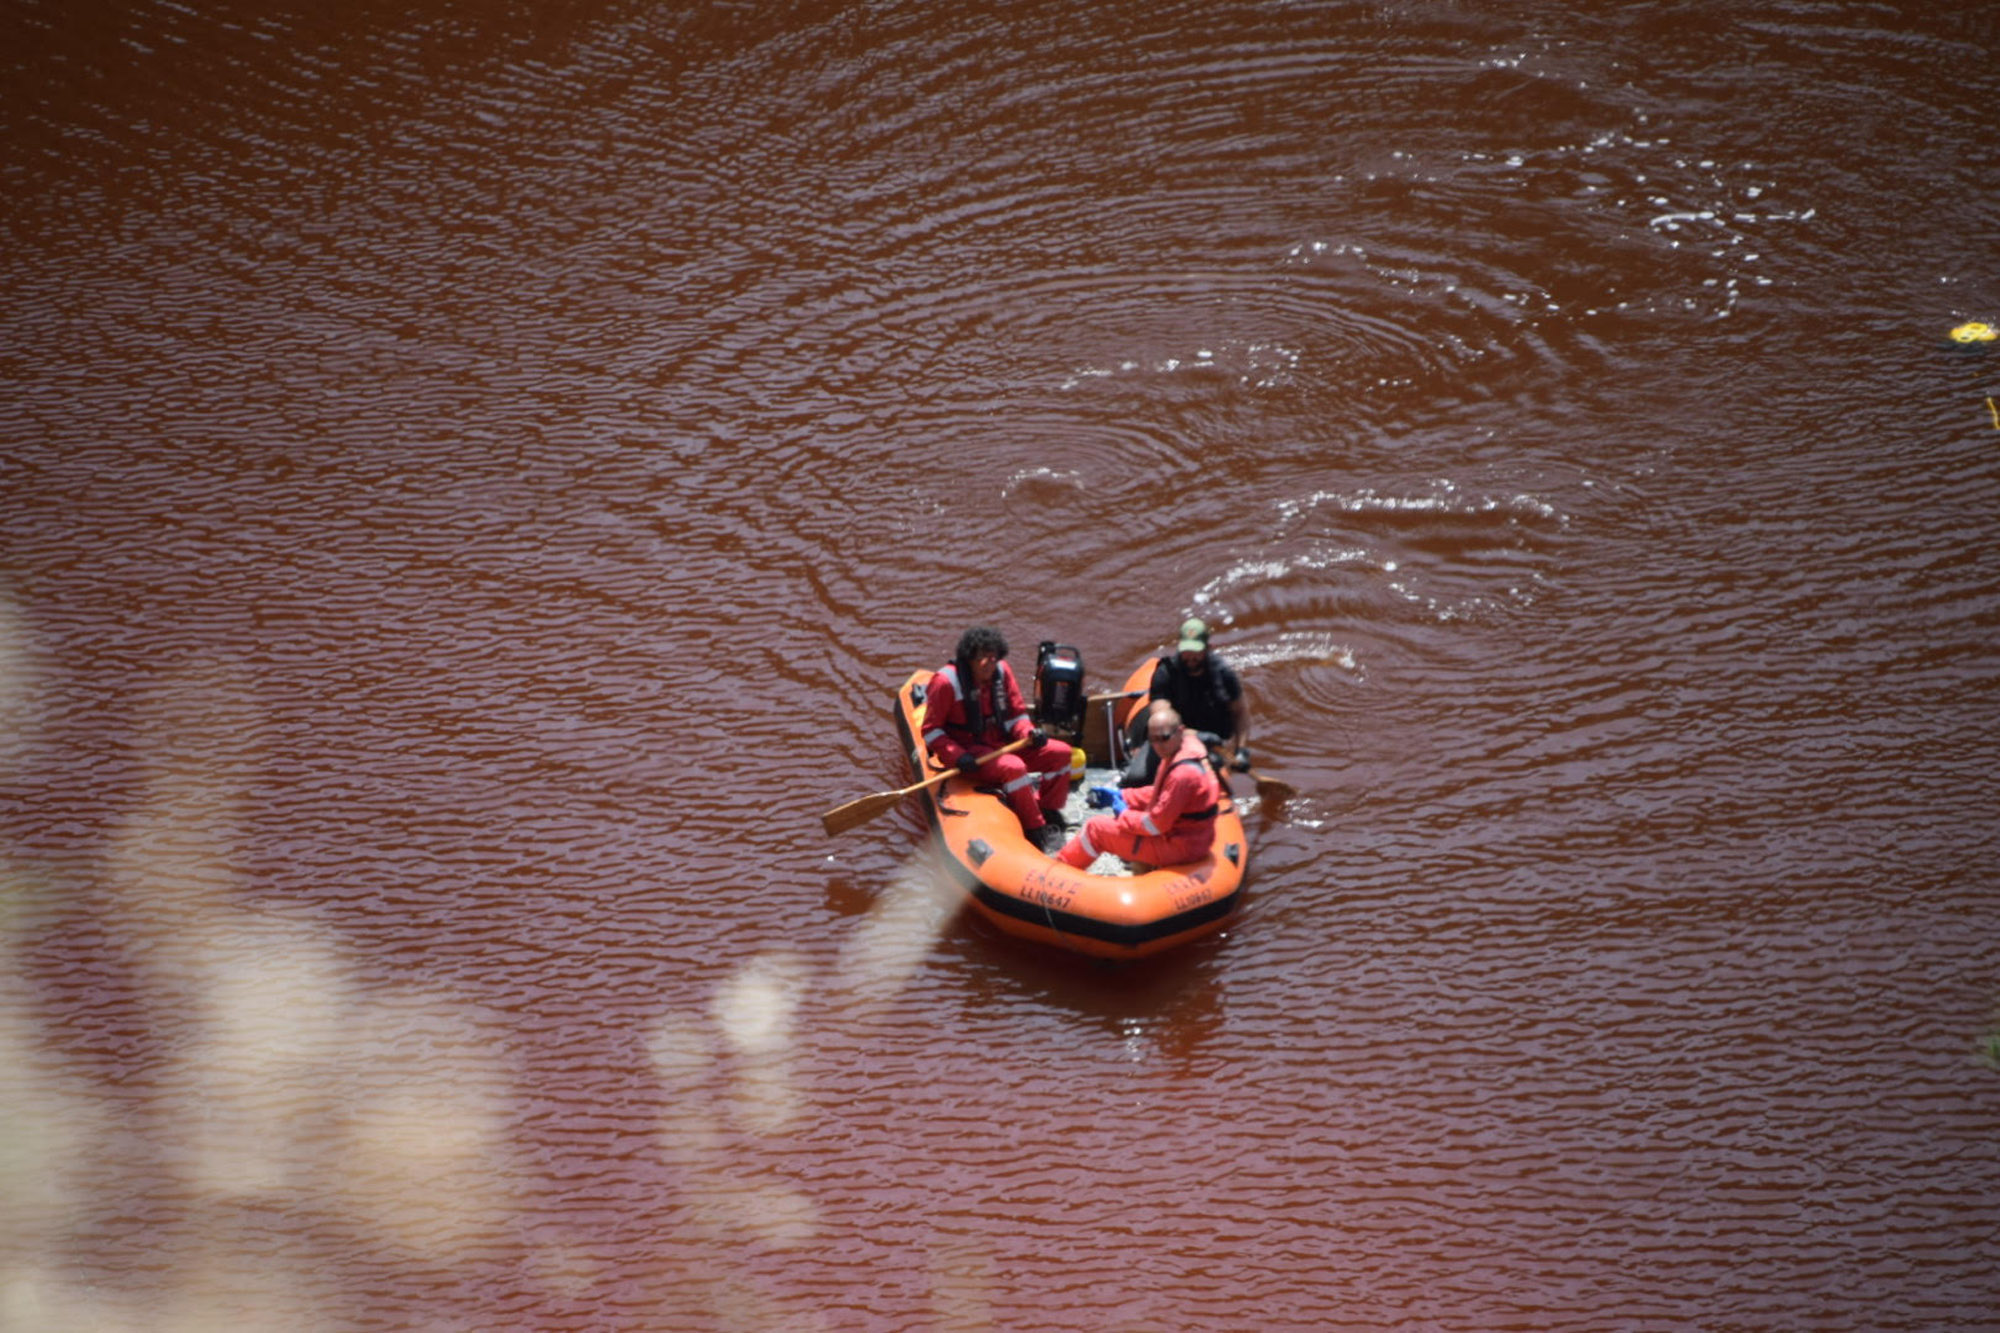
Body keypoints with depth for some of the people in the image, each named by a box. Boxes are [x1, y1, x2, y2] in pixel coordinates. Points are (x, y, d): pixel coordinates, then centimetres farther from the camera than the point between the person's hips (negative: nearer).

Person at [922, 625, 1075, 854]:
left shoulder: (1001, 671, 3)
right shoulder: (946, 681, -15)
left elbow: (1016, 714, 11)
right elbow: (931, 731, -10)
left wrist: (1029, 733, -12)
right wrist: (957, 756, -23)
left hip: (1002, 744, 7)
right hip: (969, 752, -7)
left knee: (1060, 753, -4)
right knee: (1013, 767, -35)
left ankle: (1049, 815, 2)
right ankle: (1036, 831, -26)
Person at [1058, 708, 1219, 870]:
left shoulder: (1184, 773, -28)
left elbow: (1156, 825, -23)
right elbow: (1160, 794, 17)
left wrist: (1124, 815, -6)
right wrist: (1121, 795, 9)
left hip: (1178, 847, -10)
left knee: (1095, 828, 0)